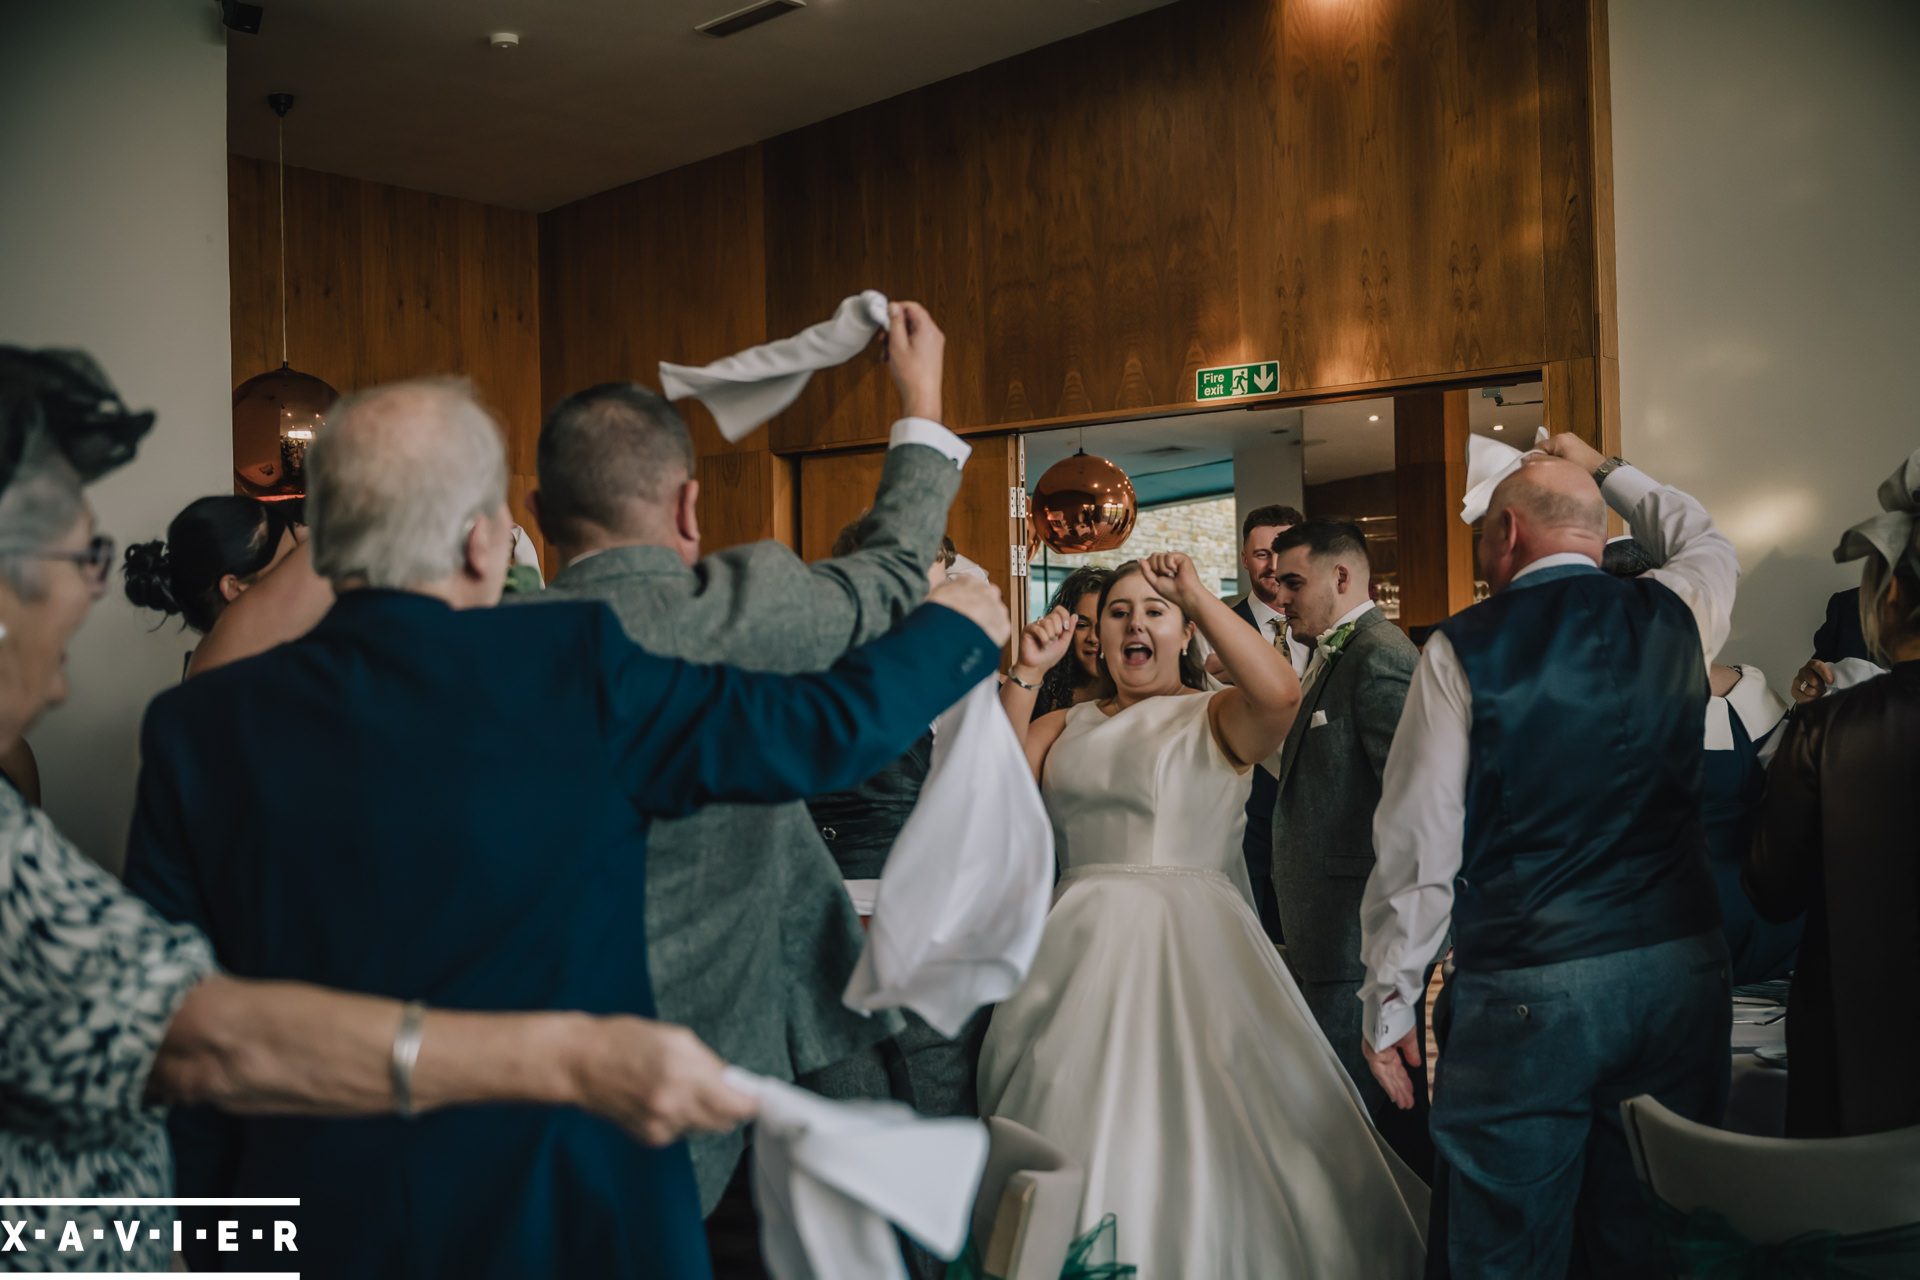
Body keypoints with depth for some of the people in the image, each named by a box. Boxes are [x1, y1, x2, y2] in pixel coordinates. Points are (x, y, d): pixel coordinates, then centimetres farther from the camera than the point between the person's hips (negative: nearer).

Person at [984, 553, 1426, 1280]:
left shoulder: (1215, 717, 1)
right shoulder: (1066, 728, 14)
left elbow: (1279, 693, -21)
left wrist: (1198, 597, -18)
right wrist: (1024, 674, -7)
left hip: (1189, 945, -4)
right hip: (1081, 948, 4)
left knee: (1202, 1137, -2)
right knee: (1080, 1143, 9)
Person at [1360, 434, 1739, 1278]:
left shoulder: (1462, 648, -7)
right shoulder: (1675, 616, 4)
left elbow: (1417, 845, -7)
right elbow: (1708, 545, 31)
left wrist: (1388, 1006, 2)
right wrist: (1607, 471, 39)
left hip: (1524, 990, -4)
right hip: (1683, 971, 5)